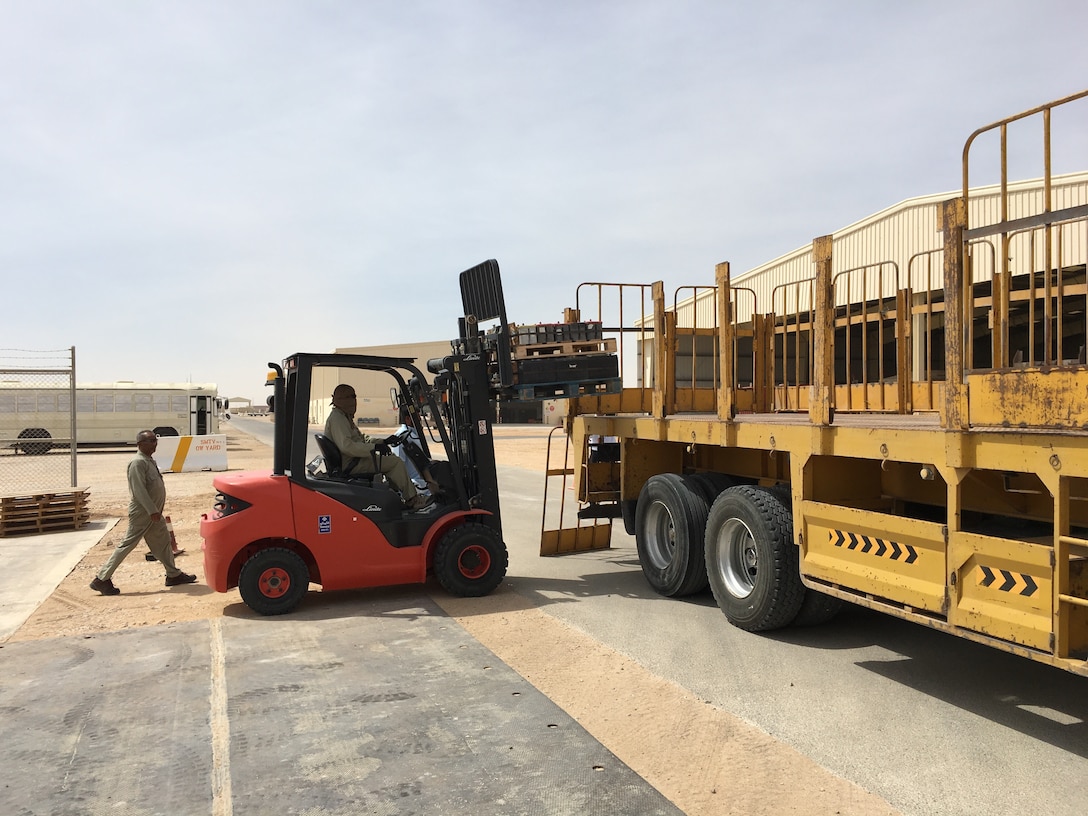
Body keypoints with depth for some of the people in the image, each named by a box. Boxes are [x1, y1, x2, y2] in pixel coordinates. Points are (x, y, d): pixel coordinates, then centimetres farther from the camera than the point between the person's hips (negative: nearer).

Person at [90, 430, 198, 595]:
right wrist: (152, 510, -25)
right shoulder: (138, 462, -17)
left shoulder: (149, 461, 13)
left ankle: (173, 575, 21)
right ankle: (102, 579, 3)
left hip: (153, 512, 10)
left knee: (163, 542, 13)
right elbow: (139, 490, -23)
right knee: (127, 544, -5)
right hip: (142, 512, -10)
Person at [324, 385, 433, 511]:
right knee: (395, 462, -13)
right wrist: (374, 447, -26)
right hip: (350, 465, -11)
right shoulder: (336, 418, -17)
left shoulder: (344, 416, 19)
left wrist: (383, 442, 8)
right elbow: (346, 446, -28)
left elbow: (362, 437, 24)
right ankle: (412, 499, -4)